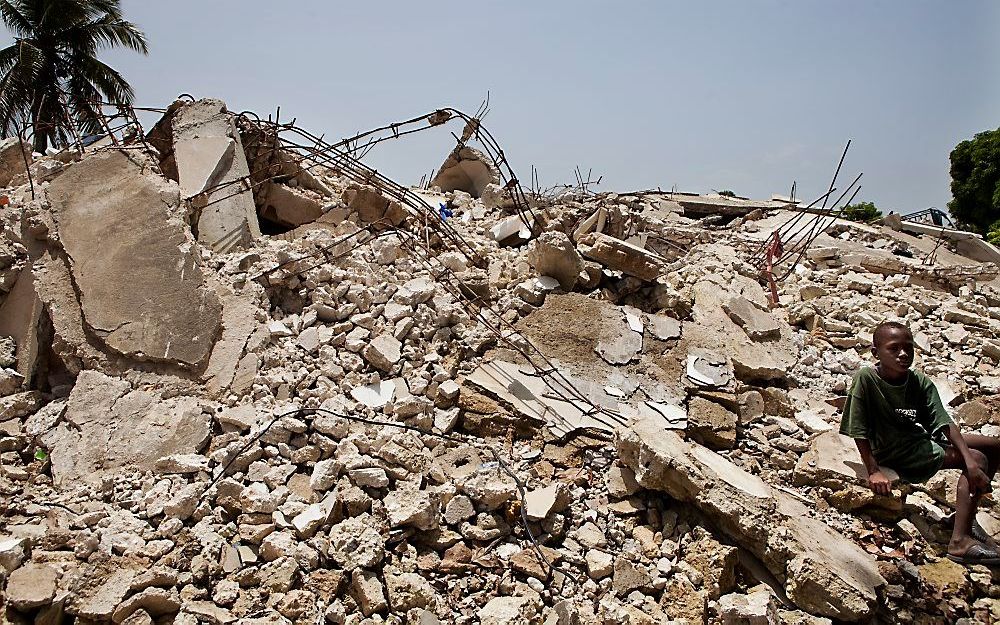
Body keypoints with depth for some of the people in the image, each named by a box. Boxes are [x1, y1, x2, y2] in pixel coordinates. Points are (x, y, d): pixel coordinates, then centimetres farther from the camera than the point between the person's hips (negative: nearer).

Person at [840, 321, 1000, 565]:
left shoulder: (921, 383, -7)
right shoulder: (865, 378, -23)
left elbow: (945, 424, -12)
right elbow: (858, 430, -20)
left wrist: (969, 460, -25)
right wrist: (873, 471, -20)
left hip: (920, 439, 7)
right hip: (893, 451, -7)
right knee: (980, 459, -16)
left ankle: (965, 515, 14)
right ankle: (960, 541, -20)